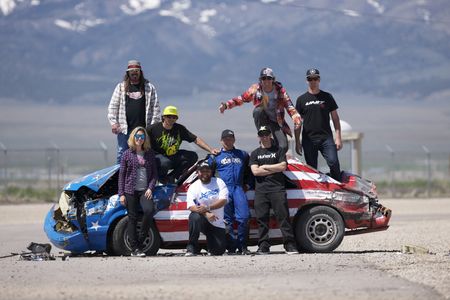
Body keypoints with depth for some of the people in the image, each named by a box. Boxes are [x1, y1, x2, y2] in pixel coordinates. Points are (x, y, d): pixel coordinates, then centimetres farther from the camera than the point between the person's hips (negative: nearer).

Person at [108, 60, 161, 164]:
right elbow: (113, 106, 8)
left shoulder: (149, 88, 9)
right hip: (124, 128, 0)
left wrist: (154, 125, -2)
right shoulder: (120, 87, 10)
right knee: (122, 154, 2)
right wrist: (113, 122, -1)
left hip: (143, 128, 0)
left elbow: (155, 107, 6)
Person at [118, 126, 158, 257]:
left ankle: (141, 240, -5)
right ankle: (135, 249, 3)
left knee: (149, 211, -22)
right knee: (132, 218, -1)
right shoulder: (127, 154, 4)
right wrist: (121, 194, -3)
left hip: (145, 190, 1)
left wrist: (150, 188, -6)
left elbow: (154, 173, 10)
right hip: (130, 191, -1)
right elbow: (121, 175, 3)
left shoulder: (149, 154, 9)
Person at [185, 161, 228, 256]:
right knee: (195, 217, -37)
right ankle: (192, 248, -23)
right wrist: (206, 214, -31)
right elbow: (191, 206, -15)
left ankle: (210, 240, 31)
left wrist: (207, 208, -25)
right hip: (203, 221, -1)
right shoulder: (193, 187, -3)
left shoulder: (219, 182, 1)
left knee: (219, 250, -9)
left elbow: (223, 201, -12)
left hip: (217, 223, 1)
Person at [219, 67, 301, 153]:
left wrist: (296, 118, -26)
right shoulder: (255, 89, -9)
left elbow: (289, 105, -10)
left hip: (276, 121, 0)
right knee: (257, 110, -36)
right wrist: (226, 104, -17)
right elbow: (242, 99, -4)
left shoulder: (279, 90, -9)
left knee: (283, 147, -17)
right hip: (263, 118, 0)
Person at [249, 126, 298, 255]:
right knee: (262, 218, -2)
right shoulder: (255, 154, 17)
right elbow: (255, 171, 2)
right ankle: (263, 246, 1)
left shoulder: (278, 151, 14)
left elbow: (283, 166, -1)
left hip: (277, 188, -2)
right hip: (261, 189, 2)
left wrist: (265, 167, 0)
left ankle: (290, 245, -10)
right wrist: (274, 169, -2)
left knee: (283, 216, -8)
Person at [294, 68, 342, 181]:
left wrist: (338, 138, 1)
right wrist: (297, 142, 4)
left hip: (326, 138, -1)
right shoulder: (301, 99, 10)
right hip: (308, 139, 1)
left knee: (333, 162, -17)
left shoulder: (327, 97, 10)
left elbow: (335, 117, 10)